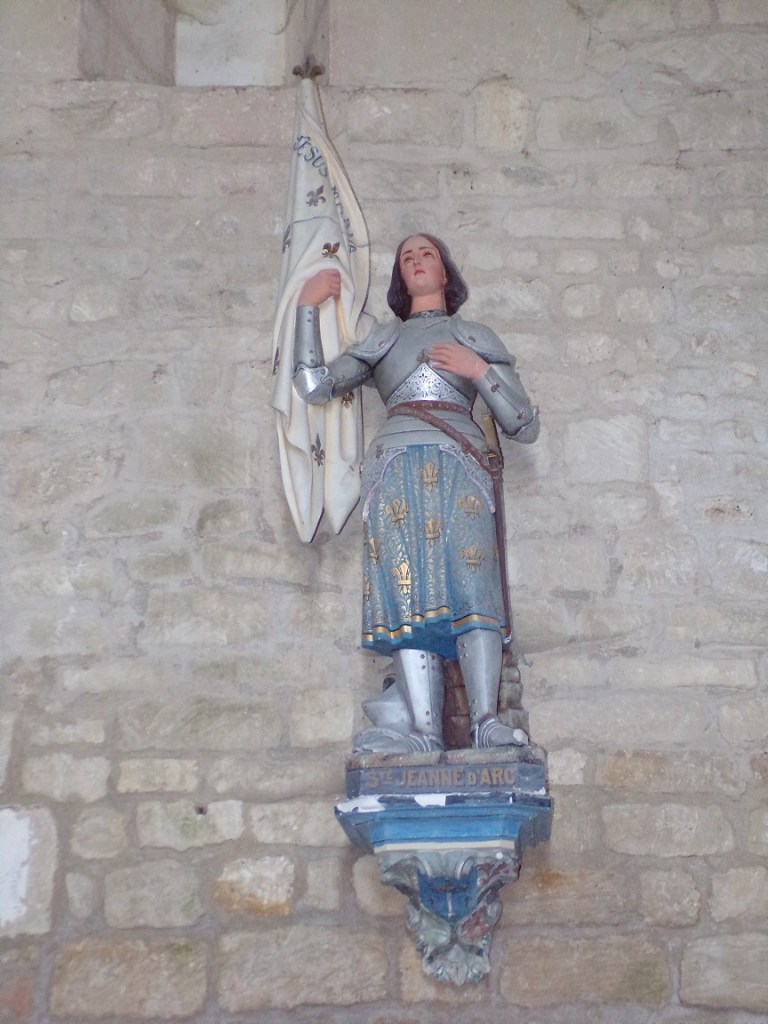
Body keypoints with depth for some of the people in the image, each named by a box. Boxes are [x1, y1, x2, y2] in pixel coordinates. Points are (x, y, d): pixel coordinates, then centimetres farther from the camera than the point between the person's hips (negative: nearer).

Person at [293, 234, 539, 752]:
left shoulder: (478, 337, 25)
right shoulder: (382, 337, 28)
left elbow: (525, 427, 18)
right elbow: (315, 386, 14)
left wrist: (480, 371, 6)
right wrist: (308, 307, 19)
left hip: (460, 466, -1)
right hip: (396, 467, 1)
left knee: (470, 586, -19)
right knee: (410, 593, -14)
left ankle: (487, 720, -26)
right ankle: (423, 730, -20)